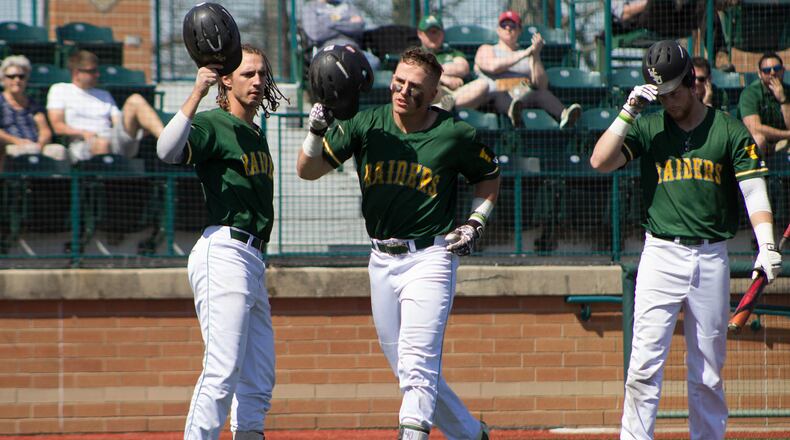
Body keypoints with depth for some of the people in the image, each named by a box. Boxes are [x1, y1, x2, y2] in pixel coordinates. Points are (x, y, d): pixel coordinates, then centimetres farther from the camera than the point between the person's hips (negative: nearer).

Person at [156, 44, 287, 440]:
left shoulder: (255, 133, 21)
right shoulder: (213, 124, -5)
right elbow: (167, 151, -27)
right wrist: (197, 92, -30)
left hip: (253, 258, 10)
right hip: (223, 252, -10)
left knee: (259, 379, 11)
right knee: (223, 369, -17)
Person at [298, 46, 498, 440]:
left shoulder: (456, 136, -6)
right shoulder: (367, 124, 0)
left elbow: (489, 177, 13)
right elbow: (307, 171, -2)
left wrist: (476, 222, 0)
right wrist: (316, 132, -20)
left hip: (430, 258, -5)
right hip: (382, 260, 5)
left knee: (417, 363, -18)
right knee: (406, 368, 11)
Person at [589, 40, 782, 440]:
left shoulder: (729, 130, 4)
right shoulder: (647, 128, 7)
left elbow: (754, 189, -2)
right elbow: (600, 162, -6)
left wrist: (766, 247, -15)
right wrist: (629, 110, -10)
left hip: (712, 258, 0)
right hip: (661, 256, 0)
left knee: (708, 372, 6)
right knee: (644, 365, -9)